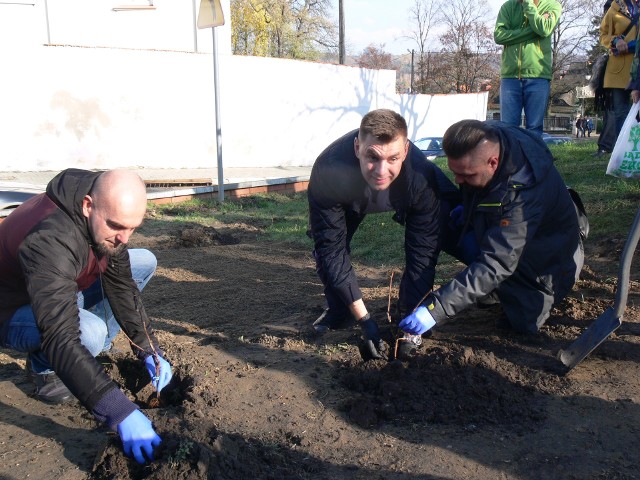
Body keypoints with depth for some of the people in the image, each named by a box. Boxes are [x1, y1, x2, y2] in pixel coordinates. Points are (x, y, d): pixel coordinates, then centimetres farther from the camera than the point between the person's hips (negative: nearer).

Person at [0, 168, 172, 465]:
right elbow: (60, 339, -47)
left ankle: (92, 353, 2)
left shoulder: (105, 219, -16)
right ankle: (43, 369, -4)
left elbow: (121, 286, -6)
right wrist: (121, 413, -51)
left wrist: (149, 351, -14)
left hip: (62, 291, 8)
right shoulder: (51, 240, -41)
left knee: (144, 263, 0)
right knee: (90, 332, -38)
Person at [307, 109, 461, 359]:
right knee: (325, 243, -18)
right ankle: (338, 314, 7)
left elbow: (422, 254, -32)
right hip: (350, 198, 1)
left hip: (405, 198, 0)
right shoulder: (327, 172, -42)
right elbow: (332, 249, -34)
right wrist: (364, 319, -34)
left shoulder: (422, 177, -43)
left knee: (427, 242, -24)